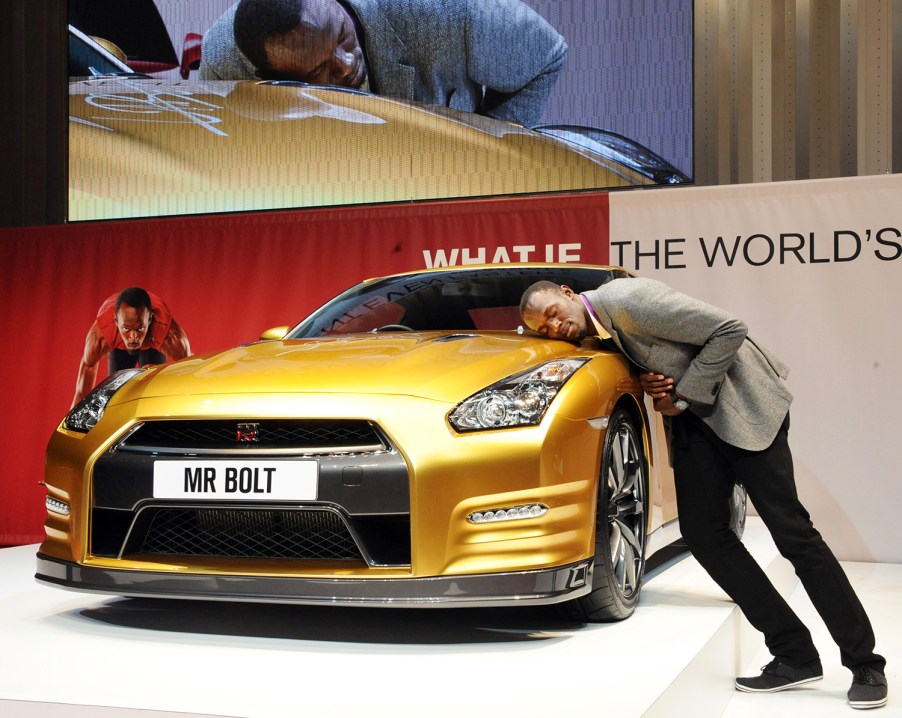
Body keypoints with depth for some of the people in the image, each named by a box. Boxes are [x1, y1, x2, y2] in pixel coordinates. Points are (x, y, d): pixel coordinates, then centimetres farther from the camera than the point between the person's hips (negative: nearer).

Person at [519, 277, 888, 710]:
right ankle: (795, 654, 4)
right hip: (693, 418, 8)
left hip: (742, 403, -8)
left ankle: (864, 663, 0)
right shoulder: (594, 331, 5)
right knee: (702, 532, -2)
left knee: (791, 529, -9)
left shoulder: (628, 299, -21)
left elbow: (729, 330, -21)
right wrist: (650, 383, -6)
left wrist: (680, 396, -15)